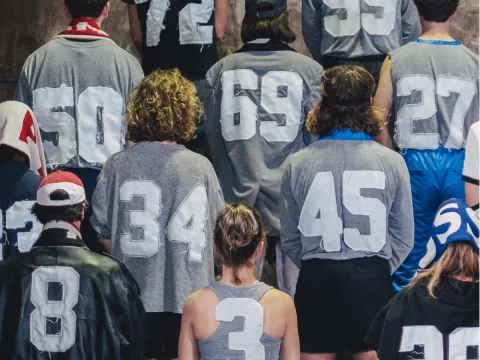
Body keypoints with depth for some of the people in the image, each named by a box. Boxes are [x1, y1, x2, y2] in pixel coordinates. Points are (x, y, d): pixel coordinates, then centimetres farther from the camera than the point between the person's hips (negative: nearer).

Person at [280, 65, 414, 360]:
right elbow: (404, 237, 2)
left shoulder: (298, 164, -5)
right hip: (372, 279, 0)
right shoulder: (391, 162, -5)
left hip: (316, 281, 0)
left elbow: (290, 239, 3)